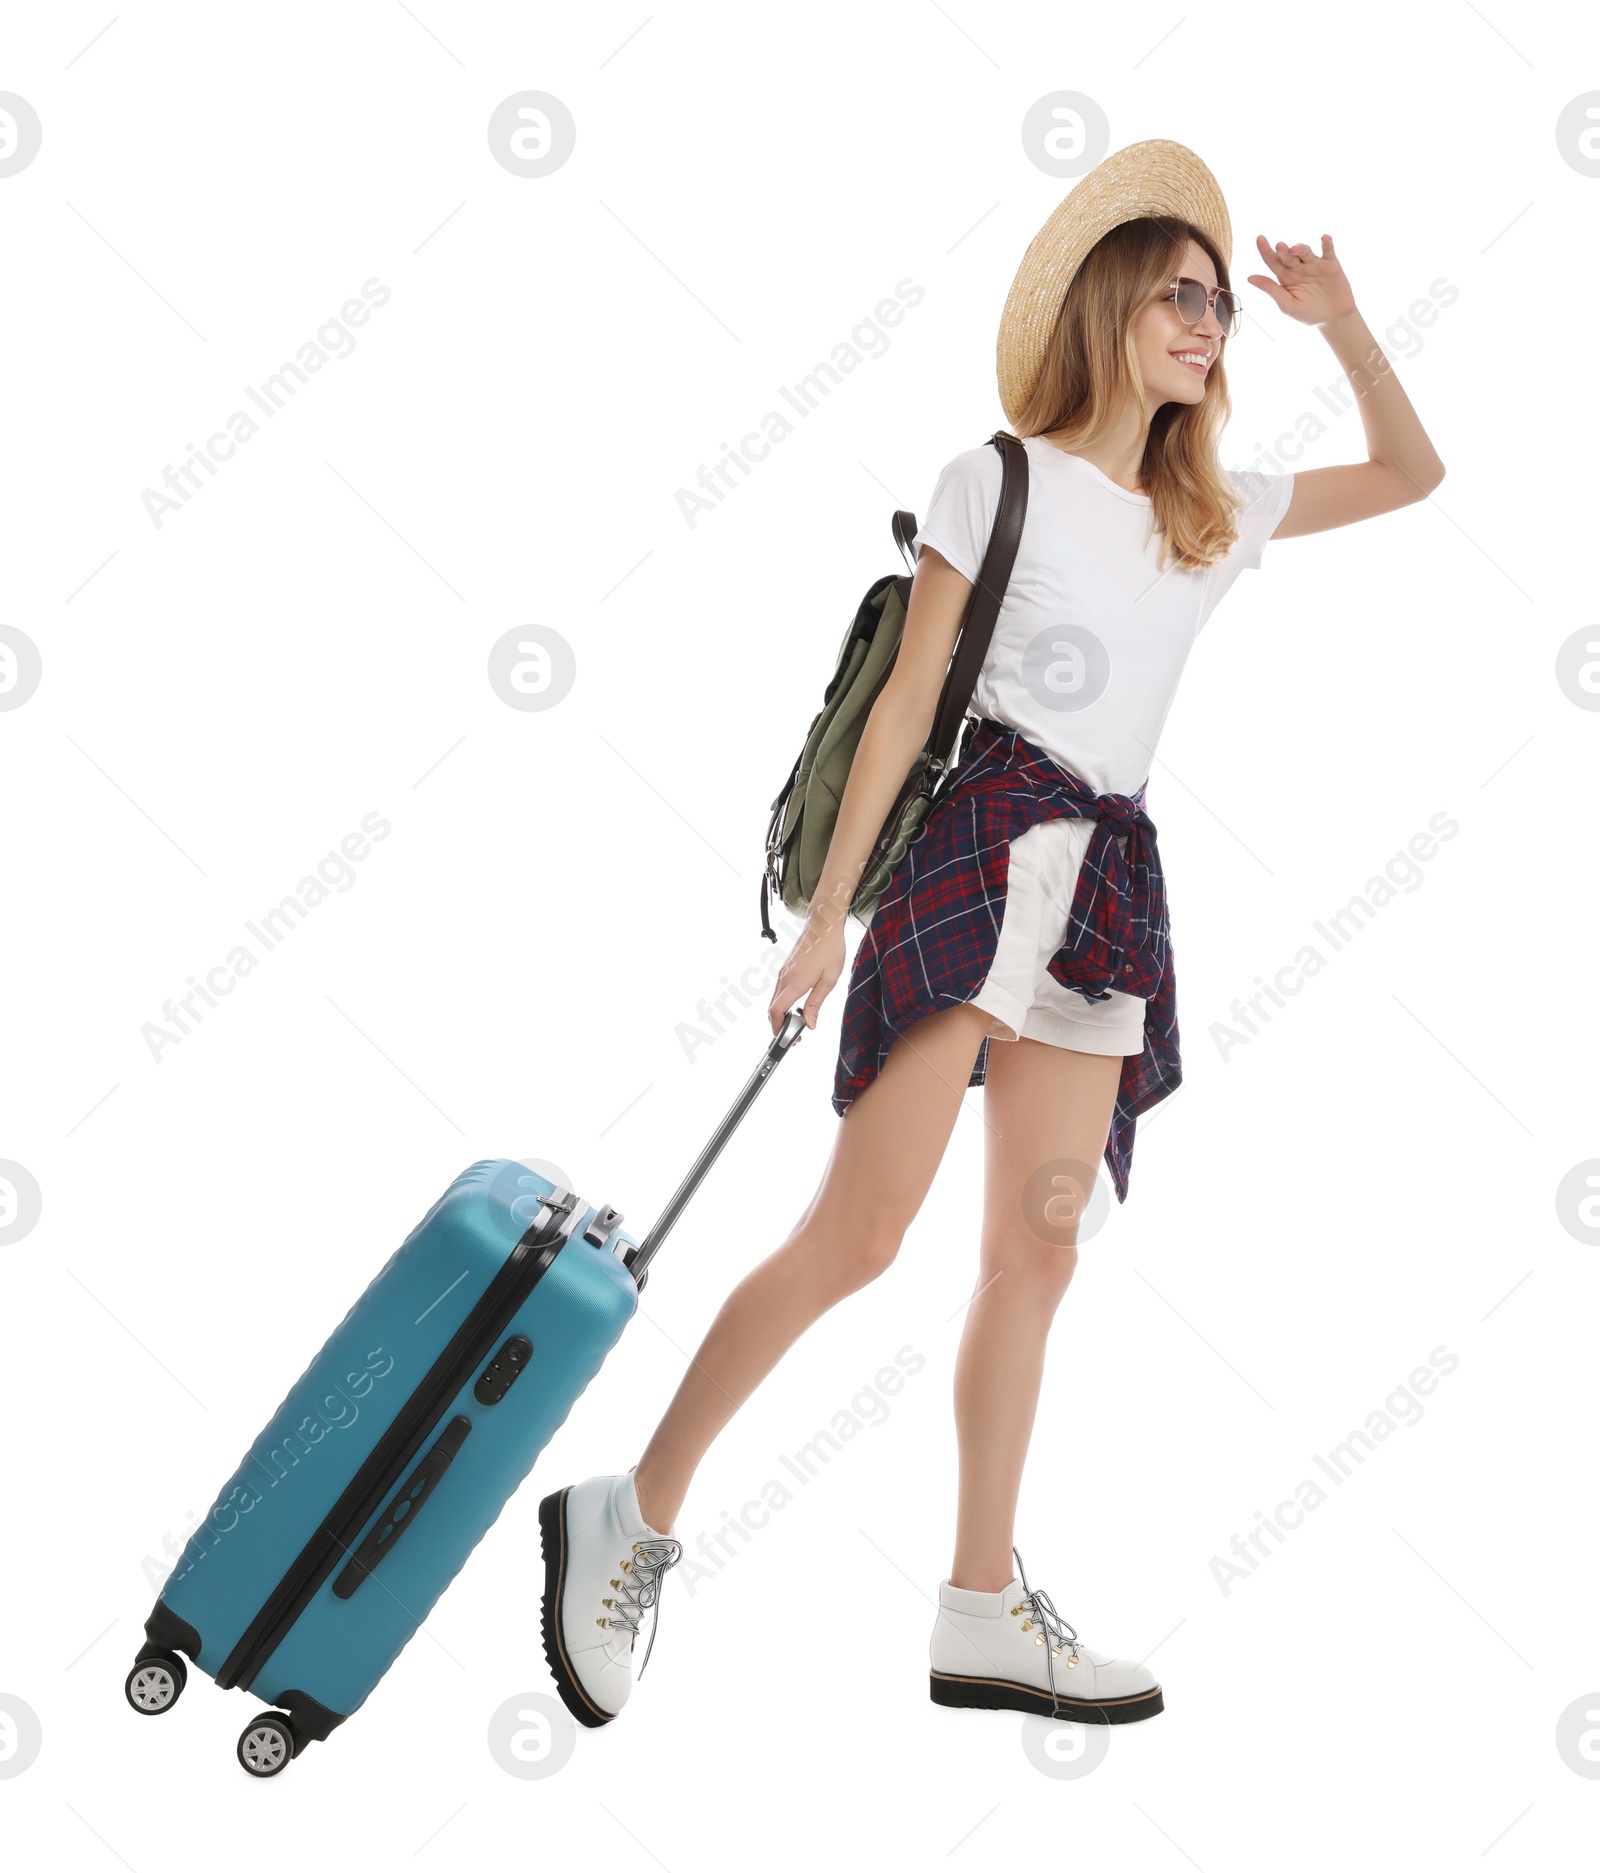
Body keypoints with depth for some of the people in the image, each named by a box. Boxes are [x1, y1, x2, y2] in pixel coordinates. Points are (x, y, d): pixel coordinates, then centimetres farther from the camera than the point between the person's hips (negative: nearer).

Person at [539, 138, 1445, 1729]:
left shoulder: (1217, 518, 18)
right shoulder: (999, 482, 2)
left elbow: (1412, 473, 28)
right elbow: (906, 700, -3)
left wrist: (1340, 321, 16)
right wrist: (830, 908, -8)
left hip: (1109, 883, 6)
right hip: (977, 846, -6)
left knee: (1036, 1248, 5)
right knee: (858, 1232, -13)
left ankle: (982, 1613, 12)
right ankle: (627, 1524, -1)